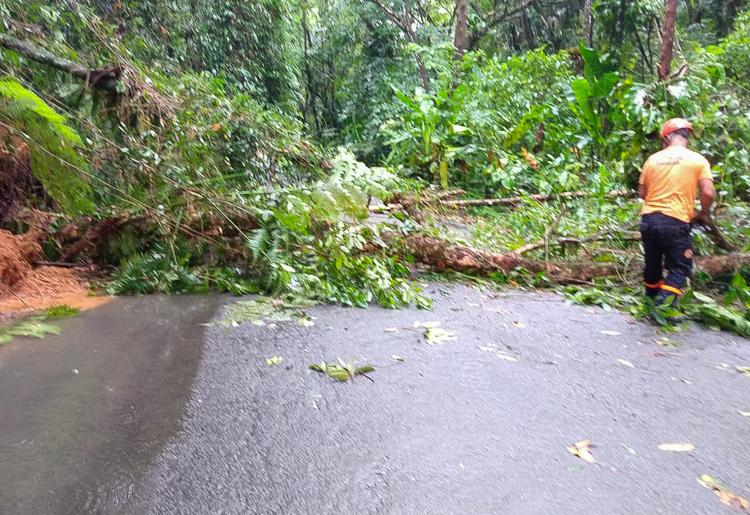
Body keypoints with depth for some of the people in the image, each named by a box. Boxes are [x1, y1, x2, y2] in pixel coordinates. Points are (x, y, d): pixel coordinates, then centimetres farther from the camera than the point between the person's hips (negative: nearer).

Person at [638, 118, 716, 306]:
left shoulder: (653, 159, 5)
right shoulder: (698, 160, -3)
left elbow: (642, 192, 10)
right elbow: (708, 192, -10)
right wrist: (704, 214, 7)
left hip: (648, 219, 4)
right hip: (676, 221, -4)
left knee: (652, 263, 19)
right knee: (679, 268, 5)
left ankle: (651, 298, 35)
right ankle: (664, 304, -11)